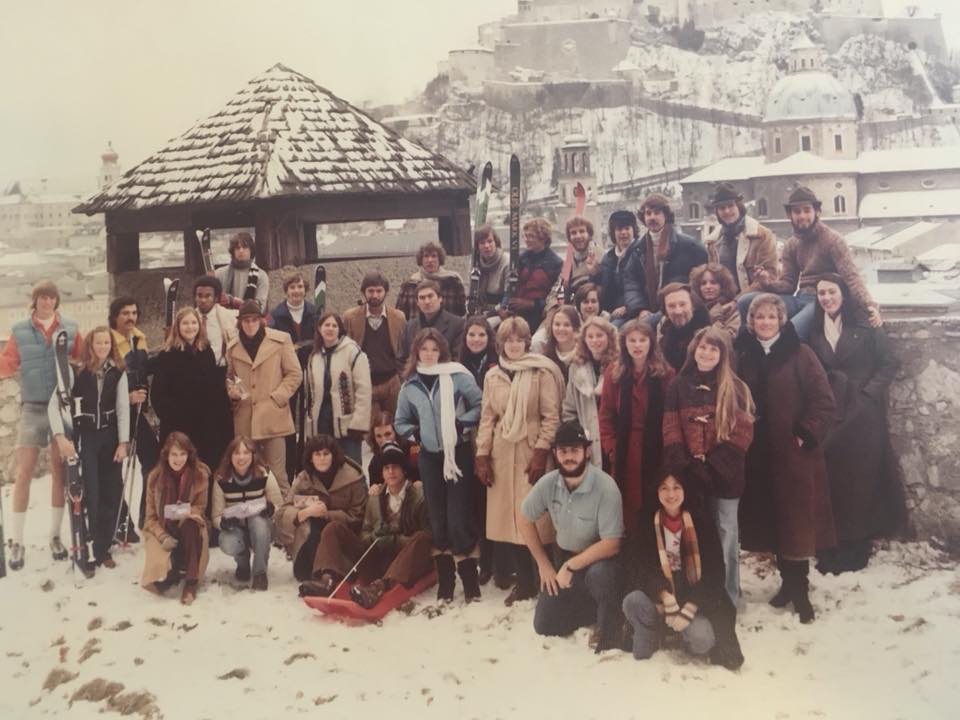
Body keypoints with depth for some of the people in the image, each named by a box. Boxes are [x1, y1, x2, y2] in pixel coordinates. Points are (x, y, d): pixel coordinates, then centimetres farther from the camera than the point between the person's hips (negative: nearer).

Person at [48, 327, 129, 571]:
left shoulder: (118, 373, -2)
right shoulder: (76, 372, -10)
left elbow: (123, 409, -1)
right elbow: (54, 405, -11)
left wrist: (123, 442, -5)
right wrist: (60, 437, -21)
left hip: (110, 436, 3)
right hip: (84, 437, -3)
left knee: (111, 493, 5)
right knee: (91, 494, -5)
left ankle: (103, 548, 17)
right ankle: (96, 547, 8)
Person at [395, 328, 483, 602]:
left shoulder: (457, 375, -6)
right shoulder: (409, 385, 7)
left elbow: (480, 405, -5)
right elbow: (401, 422, 17)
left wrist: (461, 423, -14)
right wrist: (415, 432, -2)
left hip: (459, 454, -4)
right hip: (429, 457, 4)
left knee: (459, 518, -6)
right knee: (437, 518, 10)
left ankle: (470, 581, 5)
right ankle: (445, 582, 19)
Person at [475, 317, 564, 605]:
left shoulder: (542, 372, -2)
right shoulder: (493, 376, 12)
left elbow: (551, 416, -6)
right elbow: (487, 418, 12)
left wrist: (541, 452, -13)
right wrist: (482, 456, 6)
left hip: (532, 455, -4)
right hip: (502, 457, 4)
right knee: (509, 519, 4)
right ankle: (524, 583, 16)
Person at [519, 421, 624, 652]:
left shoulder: (605, 486, -28)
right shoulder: (548, 483, -15)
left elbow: (611, 544, -28)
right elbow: (524, 520, 1)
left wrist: (571, 567, -24)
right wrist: (543, 564, 0)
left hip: (599, 556, -4)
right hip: (564, 555, 5)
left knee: (597, 573, -40)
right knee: (544, 627, 2)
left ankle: (610, 635, -14)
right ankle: (590, 605, 26)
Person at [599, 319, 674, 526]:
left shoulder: (665, 373, -3)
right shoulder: (613, 372, 3)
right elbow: (606, 415, 2)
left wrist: (668, 449, -10)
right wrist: (610, 448, -6)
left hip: (656, 449, -1)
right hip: (623, 450, 2)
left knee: (654, 504, 6)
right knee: (627, 504, 7)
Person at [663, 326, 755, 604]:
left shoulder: (734, 388, 2)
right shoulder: (678, 386, 6)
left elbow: (743, 431, -5)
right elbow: (670, 430, 0)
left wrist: (714, 464, -13)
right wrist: (686, 466, -11)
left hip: (724, 474, -1)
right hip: (690, 474, 2)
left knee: (726, 533, 3)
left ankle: (729, 597, 13)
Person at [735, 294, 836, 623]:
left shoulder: (799, 354, -4)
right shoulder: (744, 356, 7)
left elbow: (823, 399, -7)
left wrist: (807, 433, -12)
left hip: (794, 452, -4)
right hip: (758, 454, 4)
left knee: (797, 520, -1)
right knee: (771, 519, 10)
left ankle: (800, 589, 8)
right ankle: (788, 581, 24)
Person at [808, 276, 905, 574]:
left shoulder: (866, 329, -1)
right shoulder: (814, 334, 8)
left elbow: (890, 363, -2)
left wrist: (869, 392, -10)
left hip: (863, 414, -3)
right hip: (828, 415, 3)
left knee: (861, 476, 1)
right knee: (832, 477, 2)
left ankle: (857, 548, 9)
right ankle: (832, 549, 9)